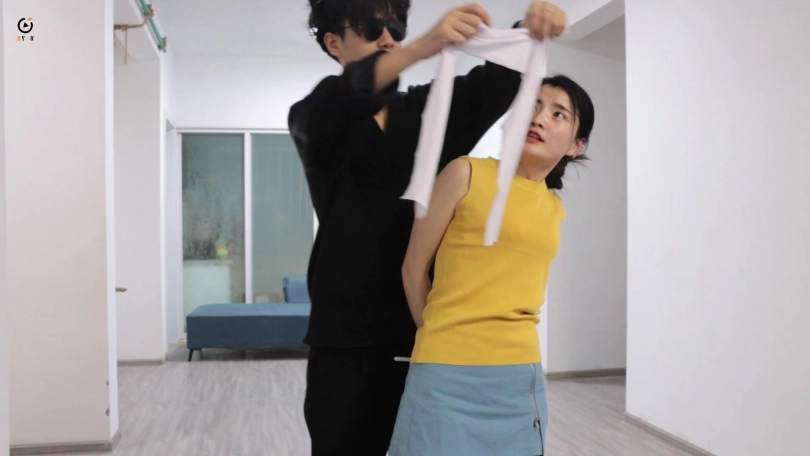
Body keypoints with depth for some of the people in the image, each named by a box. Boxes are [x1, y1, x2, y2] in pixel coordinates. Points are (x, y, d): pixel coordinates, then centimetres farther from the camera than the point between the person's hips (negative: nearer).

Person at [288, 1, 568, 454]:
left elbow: (496, 80, -2)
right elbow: (341, 99, -21)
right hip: (350, 338, -2)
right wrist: (424, 46, -36)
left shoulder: (429, 109, 11)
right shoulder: (314, 120, 2)